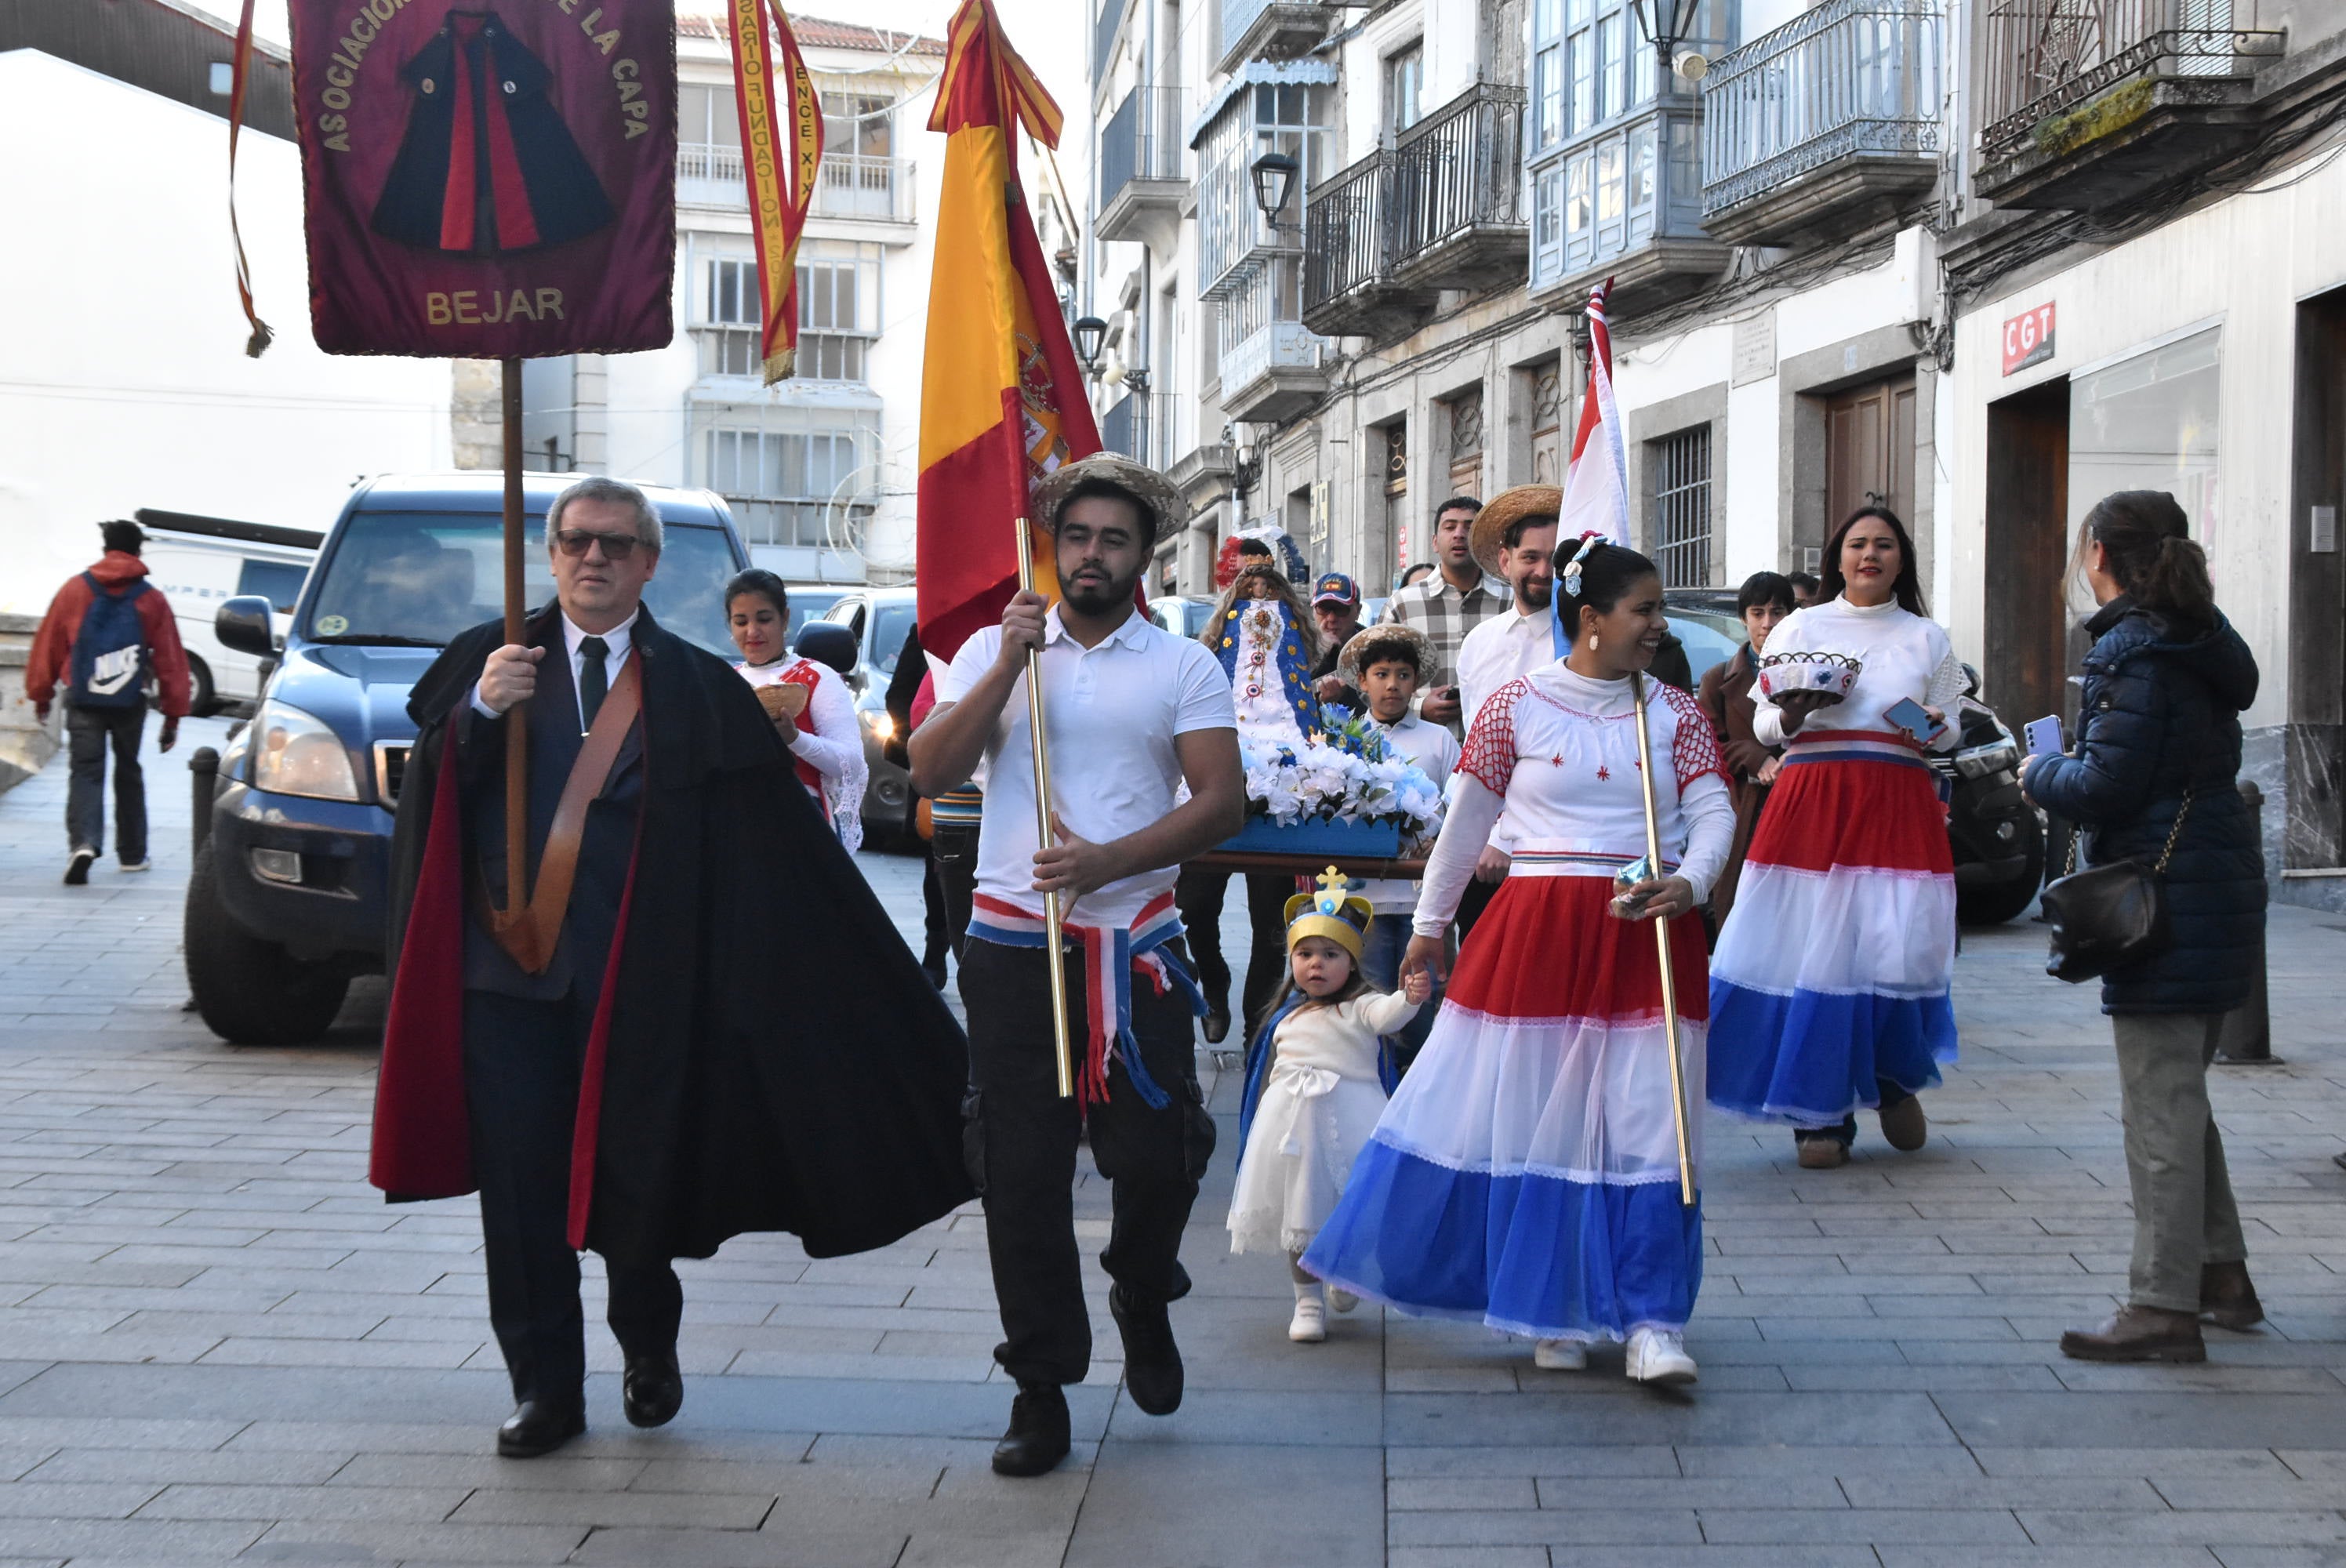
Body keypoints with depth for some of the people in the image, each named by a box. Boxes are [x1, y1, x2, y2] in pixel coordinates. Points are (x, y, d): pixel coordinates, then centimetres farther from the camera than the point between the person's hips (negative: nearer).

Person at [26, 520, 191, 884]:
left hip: (83, 700, -1)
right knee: (128, 774, 16)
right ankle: (132, 854, 22)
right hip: (131, 702, 1)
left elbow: (49, 644, 3)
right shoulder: (151, 600, 2)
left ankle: (83, 843, -25)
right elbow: (170, 659, 3)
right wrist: (173, 715, 9)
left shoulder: (75, 590, 2)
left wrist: (40, 694, 15)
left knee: (85, 773, -2)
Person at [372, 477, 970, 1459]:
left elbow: (781, 841, 3)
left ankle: (649, 1348, 32)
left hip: (633, 976, -1)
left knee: (635, 1176, 7)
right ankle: (545, 1388, 14)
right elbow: (431, 787, -2)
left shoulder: (697, 690, 4)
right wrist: (481, 709, -21)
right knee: (520, 1185, 2)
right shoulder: (488, 660, 8)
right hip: (506, 964, 1)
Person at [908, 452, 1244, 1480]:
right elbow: (930, 772, -3)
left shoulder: (1183, 668, 6)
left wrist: (1107, 861, -15)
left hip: (1136, 948, 0)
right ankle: (1040, 1387, 12)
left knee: (1157, 1157, -1)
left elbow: (1222, 800, -3)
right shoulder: (992, 651, 9)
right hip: (1013, 946, 1)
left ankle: (1143, 1300, 31)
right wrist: (1011, 663, -12)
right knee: (1020, 1173, 1)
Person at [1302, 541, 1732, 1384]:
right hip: (1536, 931, -1)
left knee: (1645, 1123, -2)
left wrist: (1689, 881, -19)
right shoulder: (1516, 706, 1)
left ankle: (1652, 1323, 3)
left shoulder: (1676, 712, 7)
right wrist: (1429, 925, 13)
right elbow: (1467, 822, 7)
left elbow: (1713, 810, 2)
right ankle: (1552, 1314, 17)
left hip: (1647, 936, 1)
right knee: (1533, 1120, 2)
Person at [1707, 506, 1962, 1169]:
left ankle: (1893, 1077, 20)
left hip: (1899, 806, 1)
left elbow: (1951, 732, 17)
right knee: (1813, 951, -7)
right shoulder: (1800, 629, 12)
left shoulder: (1928, 638, 16)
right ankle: (1819, 1114, 3)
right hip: (1812, 802, -1)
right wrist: (1792, 713, -12)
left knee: (1901, 947, -9)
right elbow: (1762, 726, 10)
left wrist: (1932, 727, -6)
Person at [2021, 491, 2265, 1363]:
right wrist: (2065, 771, 15)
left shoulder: (2132, 652, -16)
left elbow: (2107, 788, -20)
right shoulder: (2202, 644, 13)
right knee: (2181, 1095, 20)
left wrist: (2041, 776, -1)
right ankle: (2222, 1274, 27)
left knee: (2160, 1107, -6)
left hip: (2164, 899, -10)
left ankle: (2164, 1310, -2)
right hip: (2220, 890, 10)